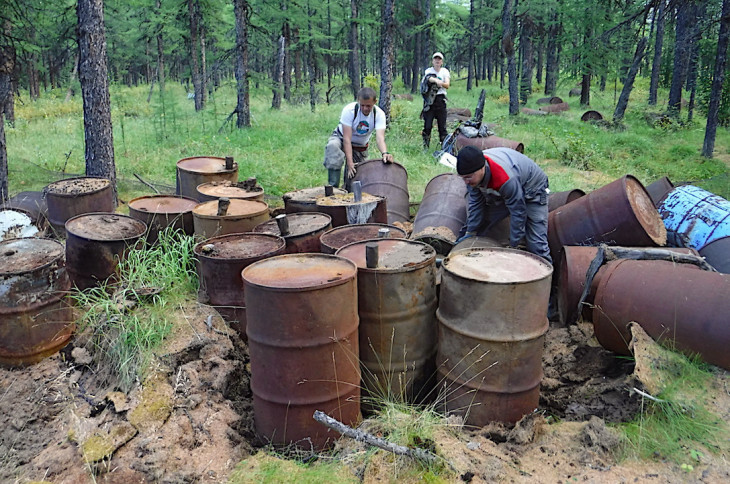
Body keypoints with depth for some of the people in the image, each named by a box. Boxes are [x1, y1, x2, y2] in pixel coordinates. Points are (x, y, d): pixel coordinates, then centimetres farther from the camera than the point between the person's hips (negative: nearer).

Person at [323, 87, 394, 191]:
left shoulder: (379, 114, -23)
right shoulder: (349, 110, -29)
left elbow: (380, 137, -36)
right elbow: (347, 138, -33)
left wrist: (384, 153, -58)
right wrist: (350, 163, -42)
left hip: (360, 147, 3)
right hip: (340, 138, -2)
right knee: (333, 146, -38)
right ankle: (333, 187, -37)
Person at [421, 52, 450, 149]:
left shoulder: (445, 71, 9)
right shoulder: (428, 71, 6)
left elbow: (447, 85, -6)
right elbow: (429, 78, -16)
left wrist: (441, 83, -27)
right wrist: (437, 81, -38)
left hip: (440, 100, 1)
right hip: (429, 100, -1)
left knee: (442, 125, 0)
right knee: (427, 125, -3)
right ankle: (425, 147, 5)